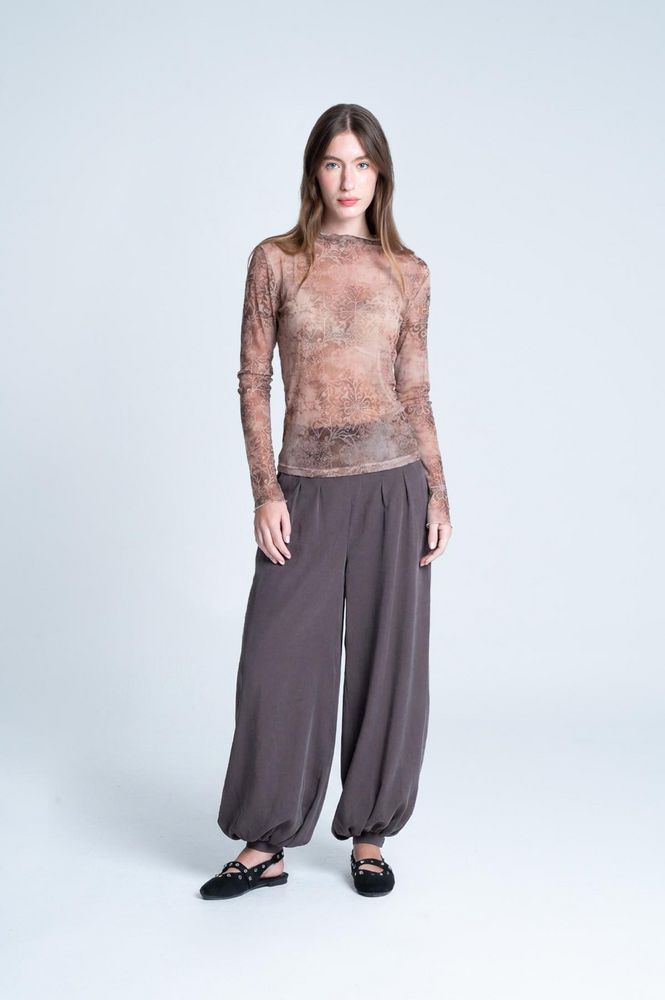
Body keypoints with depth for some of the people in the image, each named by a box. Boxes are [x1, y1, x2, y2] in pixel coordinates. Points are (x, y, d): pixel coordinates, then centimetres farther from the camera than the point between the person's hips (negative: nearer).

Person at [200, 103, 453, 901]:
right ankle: (265, 845, 19)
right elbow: (253, 381, 1)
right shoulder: (276, 260, 3)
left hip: (392, 482, 1)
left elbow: (415, 392, 9)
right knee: (282, 661, 2)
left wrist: (439, 495, 3)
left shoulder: (407, 272, 7)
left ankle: (369, 835, 24)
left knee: (386, 657, 7)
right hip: (307, 487, -1)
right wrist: (266, 490, -7)